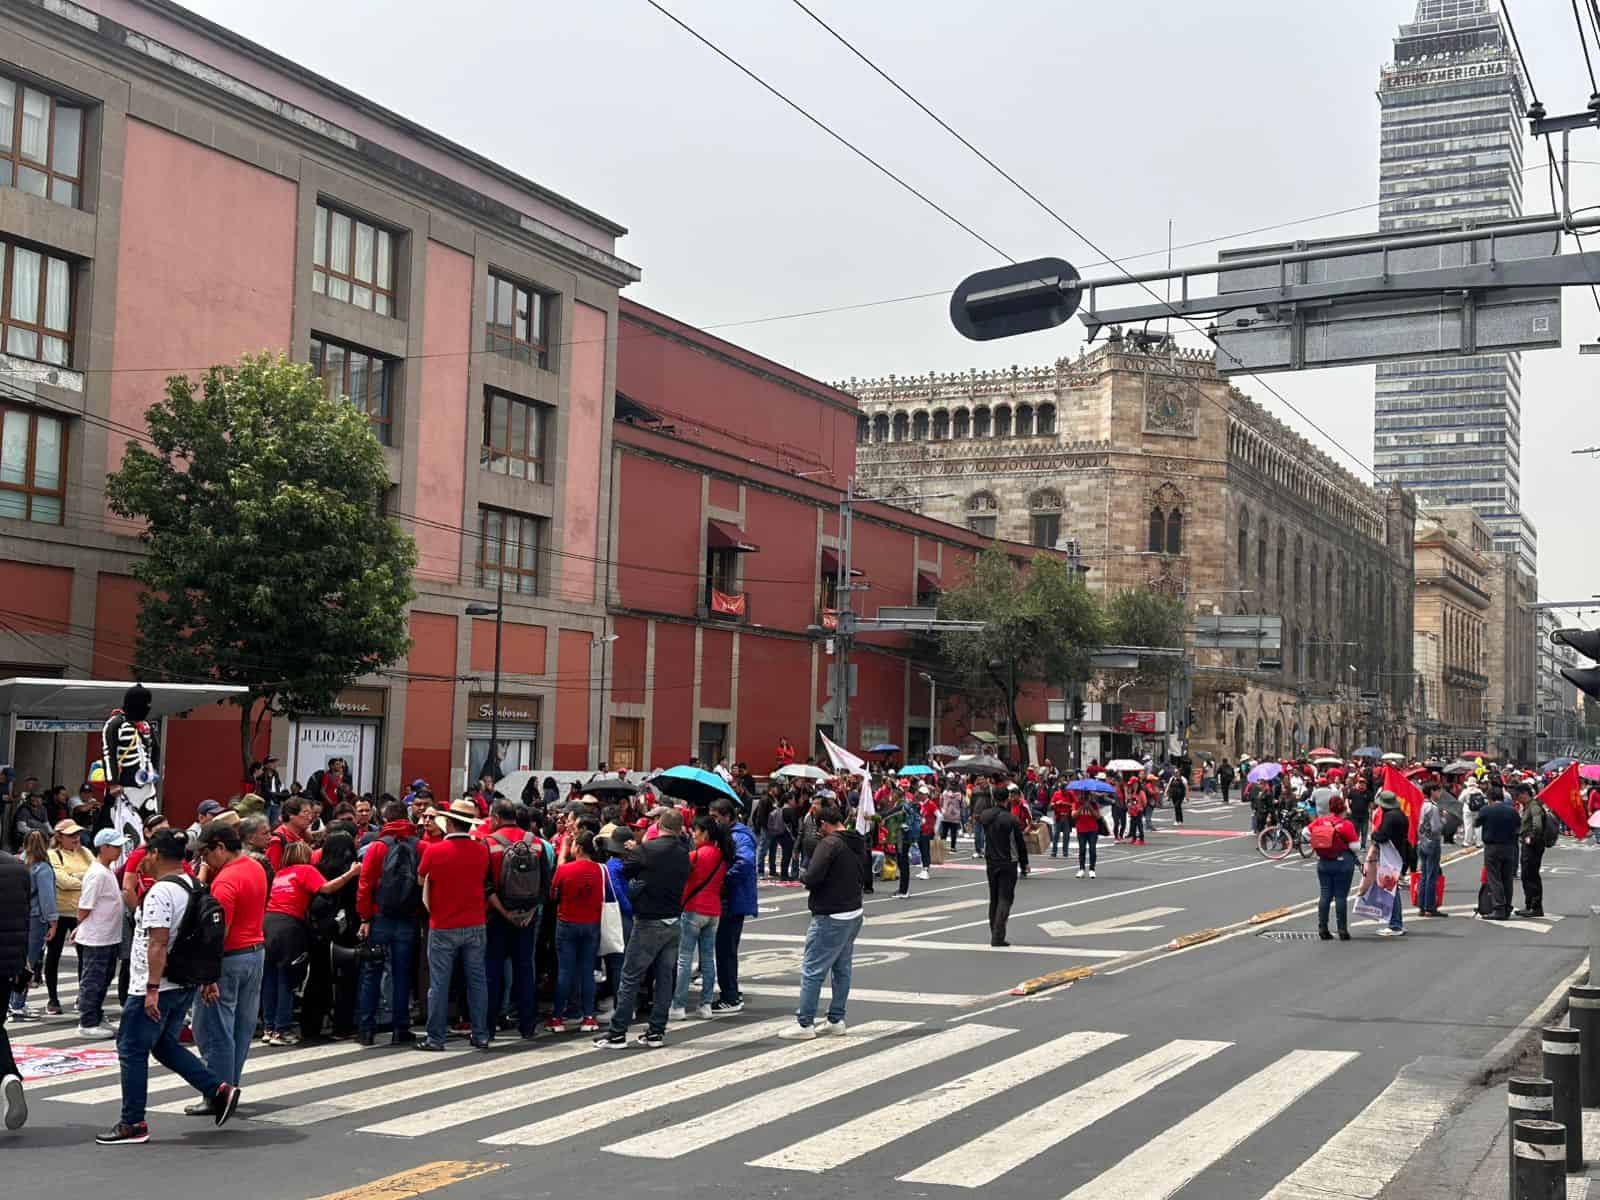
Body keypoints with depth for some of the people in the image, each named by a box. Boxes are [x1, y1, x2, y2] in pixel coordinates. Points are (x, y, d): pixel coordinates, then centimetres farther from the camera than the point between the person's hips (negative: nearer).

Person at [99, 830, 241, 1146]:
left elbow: (158, 943, -24)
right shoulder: (193, 887, 11)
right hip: (186, 984, 9)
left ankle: (133, 1124, 8)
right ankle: (218, 1090, 11)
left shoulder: (161, 891, -18)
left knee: (132, 1050, 3)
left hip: (156, 987, -9)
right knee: (164, 1046, 19)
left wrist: (152, 989, -24)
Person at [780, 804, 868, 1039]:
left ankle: (805, 1024, -3)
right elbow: (865, 875, 20)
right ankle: (836, 1020, 21)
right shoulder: (858, 844, 10)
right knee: (842, 969, 15)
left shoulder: (829, 843, -17)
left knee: (812, 970, -4)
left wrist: (803, 877, -3)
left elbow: (812, 877, -23)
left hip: (830, 918, -9)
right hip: (854, 913, 9)